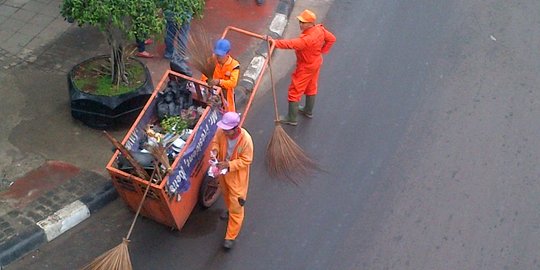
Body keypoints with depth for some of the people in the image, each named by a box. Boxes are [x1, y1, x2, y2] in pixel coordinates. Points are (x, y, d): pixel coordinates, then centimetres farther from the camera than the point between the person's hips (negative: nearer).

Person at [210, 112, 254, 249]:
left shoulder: (245, 139, -33)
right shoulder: (221, 131, -21)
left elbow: (246, 161, -22)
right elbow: (215, 141, 0)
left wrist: (228, 164, -32)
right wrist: (214, 151, -22)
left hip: (237, 175, -5)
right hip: (223, 171, 5)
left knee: (236, 205, 6)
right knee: (226, 194, 33)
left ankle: (231, 236, 21)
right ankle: (229, 209, 66)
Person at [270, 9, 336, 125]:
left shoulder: (308, 38, -37)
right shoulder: (320, 29, -11)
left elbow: (291, 44, -46)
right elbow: (332, 39, 3)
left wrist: (275, 42, -51)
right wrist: (322, 50, 5)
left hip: (305, 68, -9)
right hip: (316, 63, 9)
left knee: (295, 91, 3)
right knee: (311, 88, 25)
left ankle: (291, 118, 13)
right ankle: (308, 111, 45)